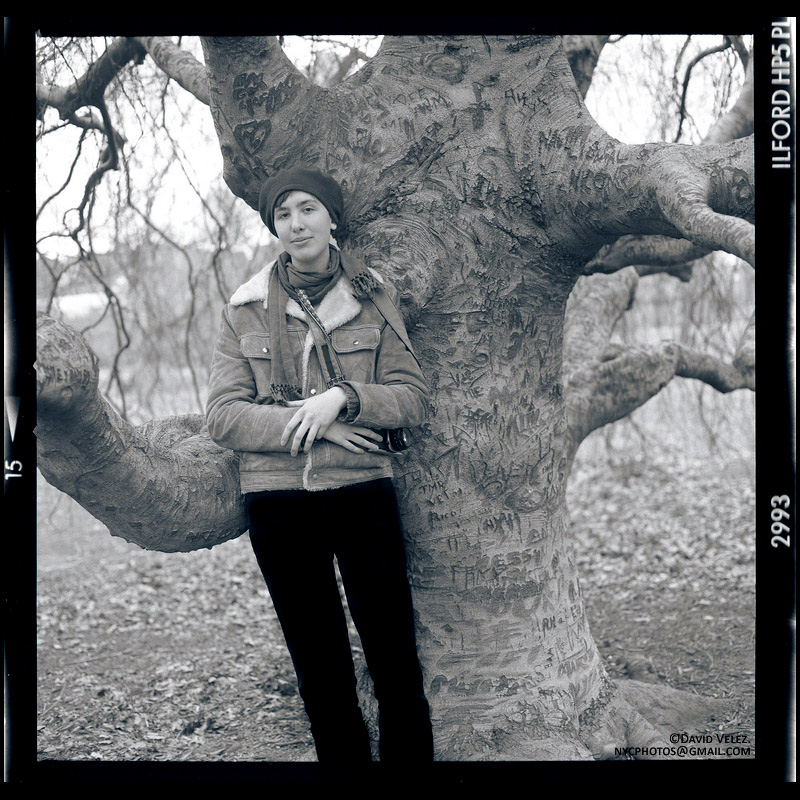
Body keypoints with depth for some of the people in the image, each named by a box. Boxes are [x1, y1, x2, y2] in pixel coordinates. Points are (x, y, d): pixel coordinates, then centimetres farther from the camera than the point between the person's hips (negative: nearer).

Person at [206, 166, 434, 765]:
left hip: (363, 491, -1)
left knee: (395, 658, 0)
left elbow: (414, 399, 1)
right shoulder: (245, 310, 5)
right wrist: (309, 423, -14)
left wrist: (343, 397, -16)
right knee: (320, 669, 11)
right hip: (278, 501, 1)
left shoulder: (373, 298, 5)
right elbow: (222, 416, -2)